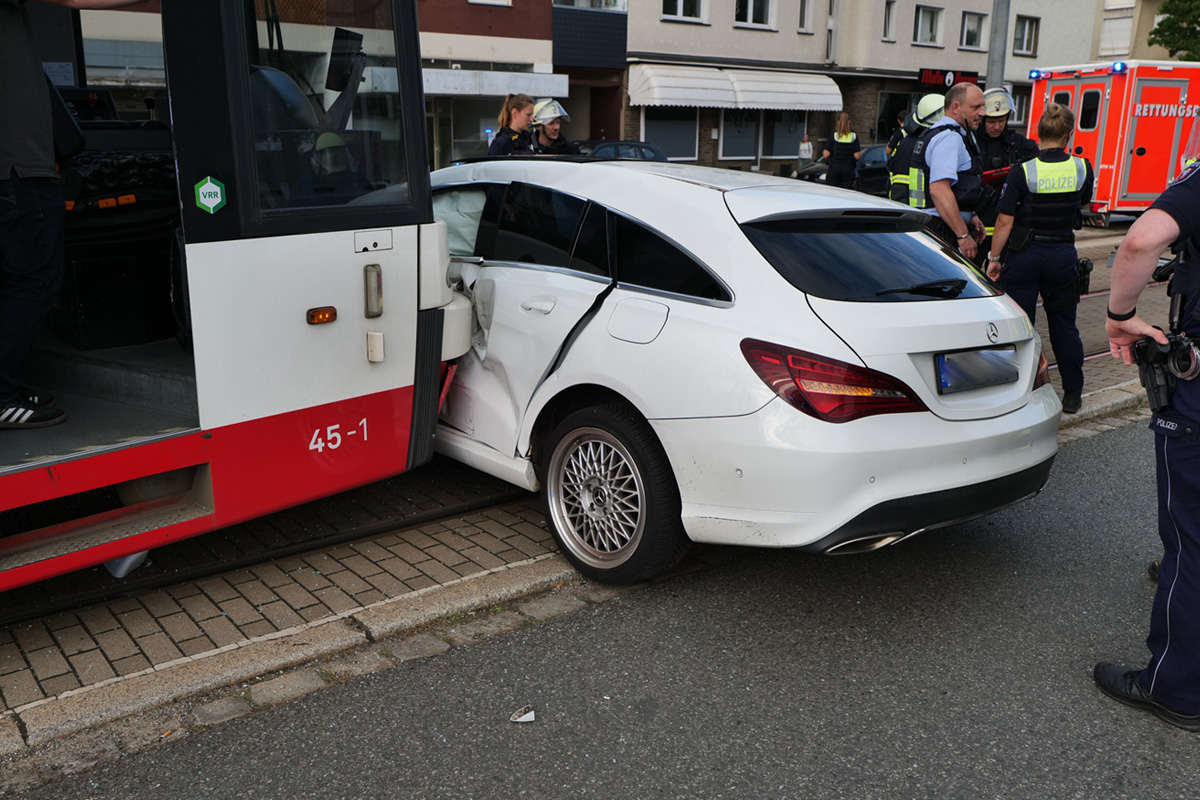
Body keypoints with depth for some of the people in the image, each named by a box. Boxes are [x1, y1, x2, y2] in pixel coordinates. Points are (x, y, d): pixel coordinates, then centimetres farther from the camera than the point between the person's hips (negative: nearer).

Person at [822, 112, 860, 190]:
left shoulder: (833, 135, -5)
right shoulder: (854, 136, -2)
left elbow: (826, 154, -8)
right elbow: (857, 155, -6)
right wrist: (860, 152, 15)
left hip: (834, 168, -1)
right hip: (848, 169, 1)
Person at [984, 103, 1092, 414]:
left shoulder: (1022, 172, -13)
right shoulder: (1082, 169, -4)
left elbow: (1004, 220, -14)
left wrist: (994, 257, -6)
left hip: (1023, 253, -3)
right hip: (1063, 254, 3)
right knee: (1064, 324, 14)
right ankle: (1072, 394, 24)